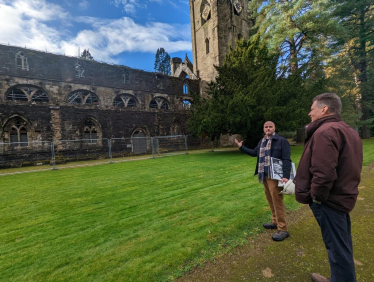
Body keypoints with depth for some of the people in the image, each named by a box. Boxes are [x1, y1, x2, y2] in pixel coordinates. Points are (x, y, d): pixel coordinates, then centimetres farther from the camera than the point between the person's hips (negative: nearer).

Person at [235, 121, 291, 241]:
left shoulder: (282, 141, -8)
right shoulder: (262, 141, 14)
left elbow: (286, 159, -14)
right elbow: (254, 153, 28)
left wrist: (286, 176, -23)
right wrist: (241, 147, 27)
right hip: (264, 176, 7)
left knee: (277, 202, -2)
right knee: (270, 200, 17)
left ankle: (282, 230, 10)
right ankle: (275, 221, 33)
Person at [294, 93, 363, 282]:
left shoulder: (325, 131, -20)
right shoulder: (348, 131, 13)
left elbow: (323, 173, -29)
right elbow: (346, 168, 17)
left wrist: (317, 196, -14)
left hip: (328, 200, -10)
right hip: (342, 196, 10)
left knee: (337, 247, 5)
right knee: (342, 245, 22)